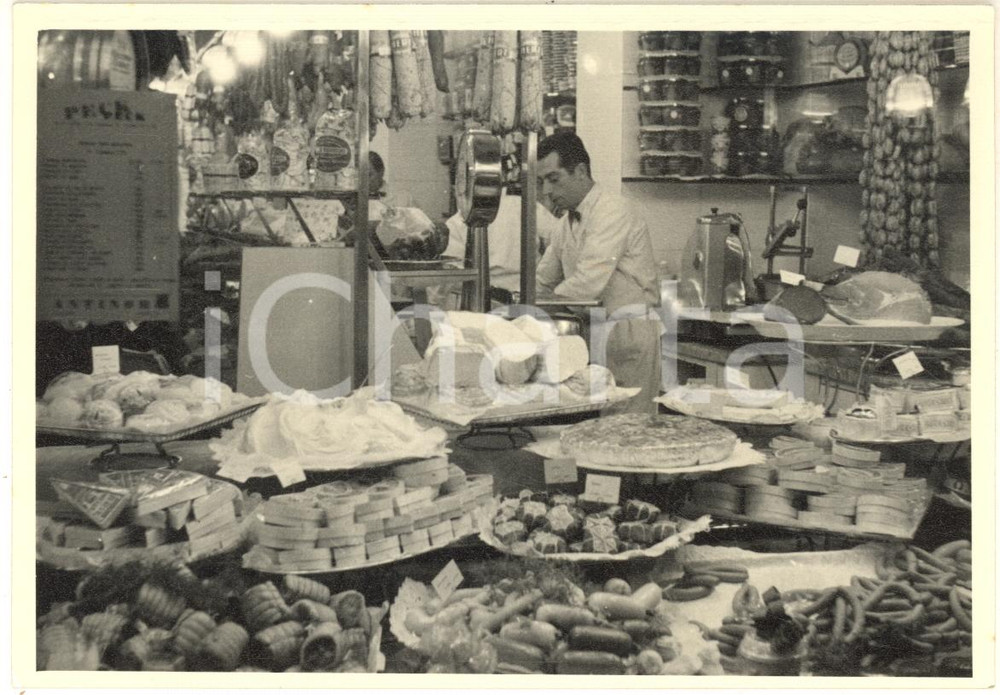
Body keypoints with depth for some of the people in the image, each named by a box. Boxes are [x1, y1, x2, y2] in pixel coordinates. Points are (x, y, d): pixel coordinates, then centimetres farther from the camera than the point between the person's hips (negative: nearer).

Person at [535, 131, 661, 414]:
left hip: (626, 330, -8)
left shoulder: (610, 212, -13)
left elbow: (588, 283, -24)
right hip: (595, 332, 8)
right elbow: (542, 282, 22)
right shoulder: (567, 223, 15)